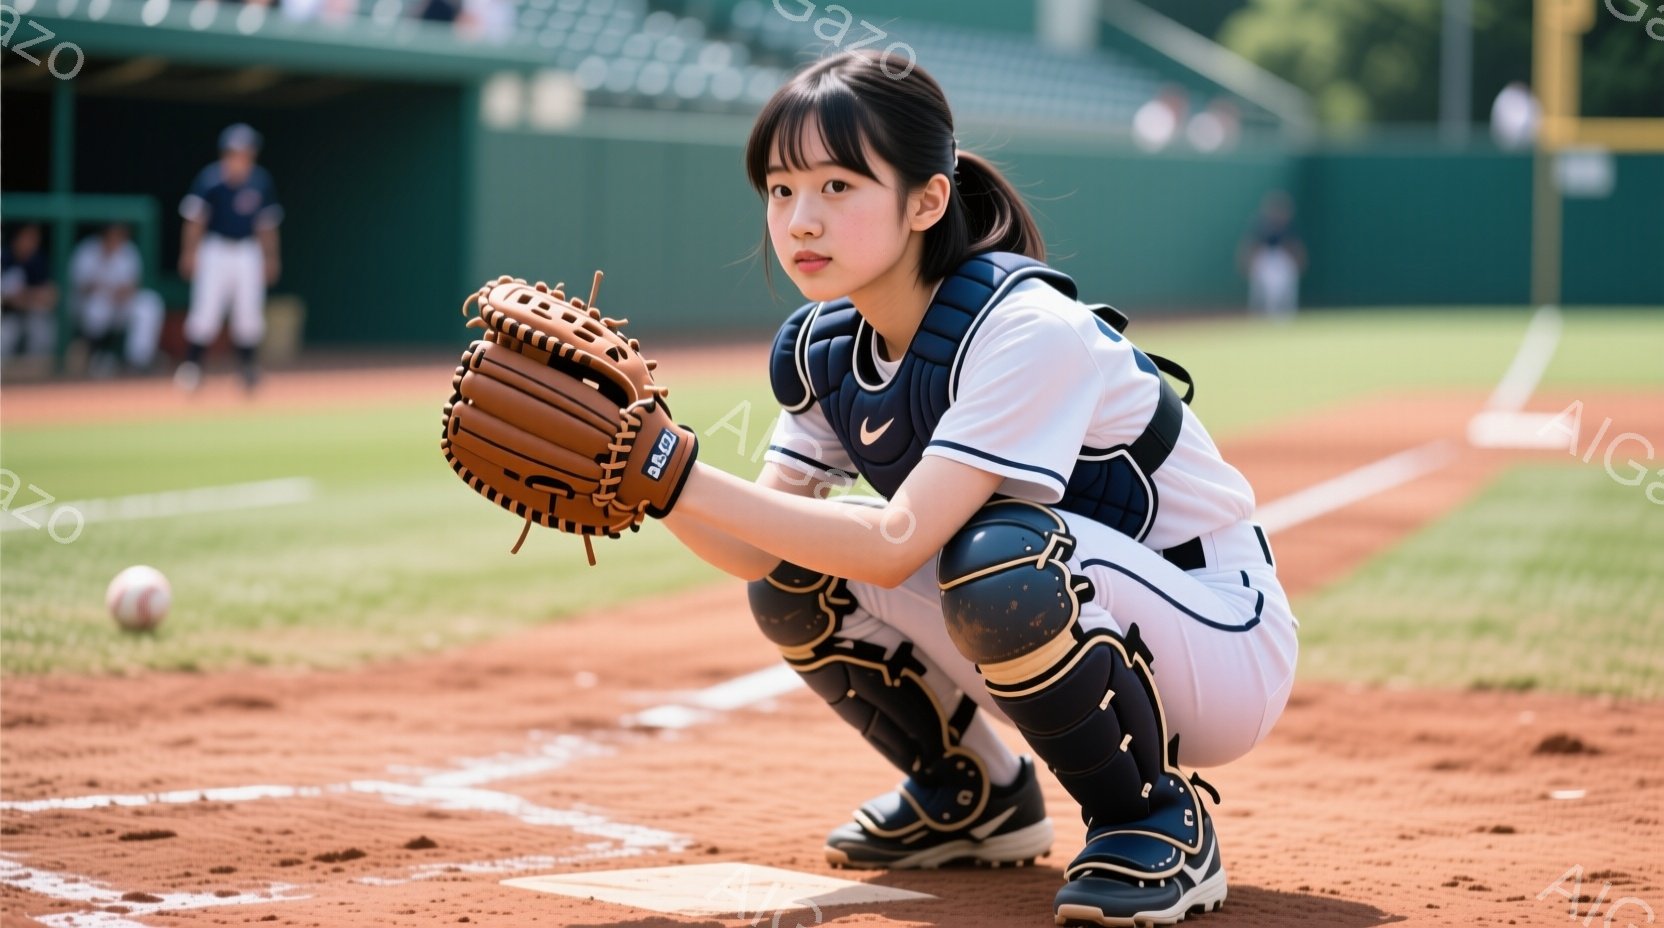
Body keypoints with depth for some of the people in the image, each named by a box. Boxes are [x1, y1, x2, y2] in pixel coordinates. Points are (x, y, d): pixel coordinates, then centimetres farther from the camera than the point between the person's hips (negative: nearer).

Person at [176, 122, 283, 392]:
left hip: (248, 252, 3)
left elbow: (267, 224, 10)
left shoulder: (261, 181, 1)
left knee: (249, 311, 1)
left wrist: (270, 257, 12)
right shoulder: (210, 178, -10)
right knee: (206, 310, -11)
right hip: (215, 250, -3)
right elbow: (195, 218, -4)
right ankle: (192, 363, -2)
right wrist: (189, 252, -6)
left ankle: (247, 365, 17)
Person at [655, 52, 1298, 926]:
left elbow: (898, 546, -35)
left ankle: (1161, 824, -12)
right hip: (1050, 631, 8)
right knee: (799, 574, -6)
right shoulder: (823, 347, -4)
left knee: (995, 555, -35)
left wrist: (683, 475, -36)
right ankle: (974, 794, 17)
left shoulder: (1026, 330, -28)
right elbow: (761, 551, -5)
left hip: (1223, 651, -8)